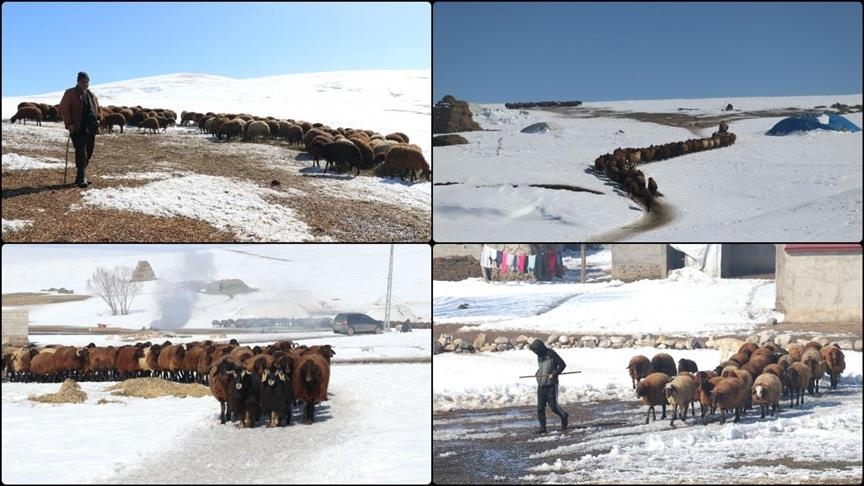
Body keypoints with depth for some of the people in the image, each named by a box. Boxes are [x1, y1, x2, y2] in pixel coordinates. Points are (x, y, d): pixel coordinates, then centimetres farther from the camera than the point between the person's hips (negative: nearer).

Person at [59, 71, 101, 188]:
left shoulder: (91, 95, 17)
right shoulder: (70, 94, -2)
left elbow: (97, 109, 26)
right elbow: (63, 109, -7)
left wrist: (97, 122, 13)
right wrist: (69, 123, -14)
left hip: (91, 130, 7)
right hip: (78, 130, -7)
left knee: (88, 153, 8)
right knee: (81, 153, -13)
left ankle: (80, 177, 18)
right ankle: (81, 179, -12)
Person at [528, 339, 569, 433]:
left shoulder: (551, 354, -12)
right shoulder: (539, 356, 11)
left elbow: (562, 364, -11)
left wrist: (554, 374, -19)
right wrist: (537, 373, 4)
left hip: (551, 385, -7)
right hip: (541, 385, 7)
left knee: (553, 406, -4)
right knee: (540, 407, 1)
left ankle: (564, 416, 24)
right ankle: (542, 427, 5)